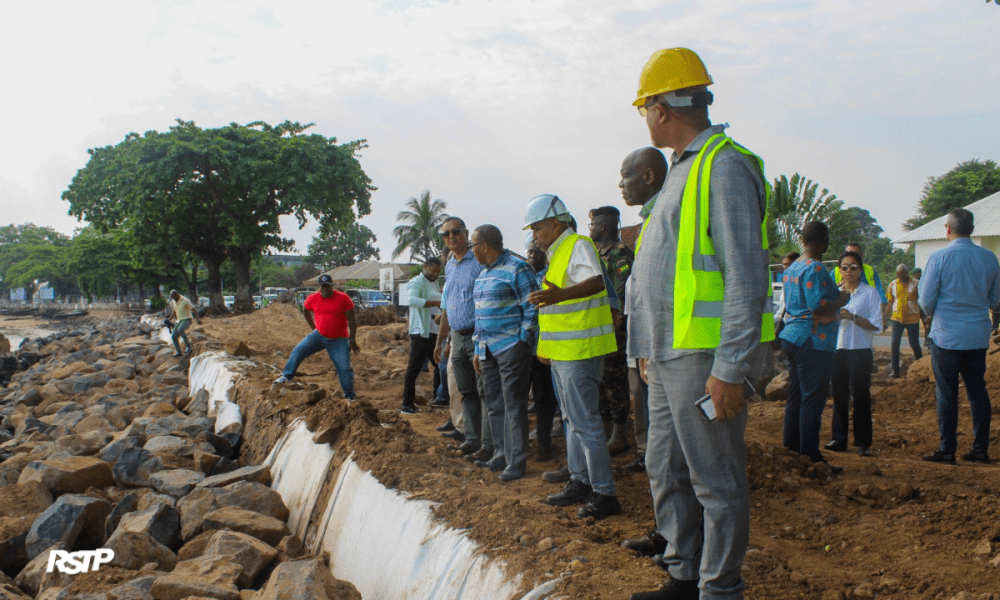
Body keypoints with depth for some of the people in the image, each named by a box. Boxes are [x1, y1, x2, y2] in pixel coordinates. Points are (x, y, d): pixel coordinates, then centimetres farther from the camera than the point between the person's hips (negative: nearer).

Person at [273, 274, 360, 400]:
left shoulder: (343, 298, -13)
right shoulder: (313, 299, -3)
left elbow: (352, 321, -9)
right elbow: (305, 311, 20)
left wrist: (352, 340, -9)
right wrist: (314, 327, 15)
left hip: (338, 341, -3)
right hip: (319, 336, 3)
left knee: (344, 368, -6)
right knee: (298, 351, -8)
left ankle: (350, 396, 8)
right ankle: (286, 376, 10)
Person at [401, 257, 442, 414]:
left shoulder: (434, 283, 20)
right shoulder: (416, 282, -9)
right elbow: (411, 300, -28)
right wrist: (436, 303, -33)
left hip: (435, 333, 9)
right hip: (421, 332, -9)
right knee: (414, 368, -5)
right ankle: (407, 405, -1)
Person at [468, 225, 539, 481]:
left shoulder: (516, 268, -9)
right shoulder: (483, 274, 17)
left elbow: (532, 309, -11)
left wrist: (523, 342, -14)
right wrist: (478, 350, 20)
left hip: (511, 347, -8)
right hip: (488, 350, 8)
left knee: (514, 406, -5)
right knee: (494, 406, 11)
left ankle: (517, 462, 1)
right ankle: (501, 455, 21)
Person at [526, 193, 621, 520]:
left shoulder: (578, 246, -15)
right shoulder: (558, 252, 16)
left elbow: (596, 281, -34)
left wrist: (561, 294, -51)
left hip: (579, 352, -11)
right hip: (562, 353, 11)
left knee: (586, 424, -7)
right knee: (573, 420, 17)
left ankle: (605, 494, 1)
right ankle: (580, 482, 28)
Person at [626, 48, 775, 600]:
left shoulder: (725, 166, -12)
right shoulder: (682, 171, 18)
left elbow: (746, 277, -19)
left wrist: (730, 368, -22)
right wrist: (649, 347, 23)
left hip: (705, 360, -10)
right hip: (670, 357, 10)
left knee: (716, 481, 1)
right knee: (667, 472, 16)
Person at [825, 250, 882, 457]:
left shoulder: (870, 293, 0)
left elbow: (876, 325, -6)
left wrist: (852, 317, -18)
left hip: (860, 351, -4)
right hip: (838, 349, 4)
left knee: (860, 397, -2)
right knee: (839, 396, 7)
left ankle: (863, 443, 5)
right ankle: (839, 439, 16)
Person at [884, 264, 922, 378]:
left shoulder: (915, 283, -1)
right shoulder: (893, 284, 6)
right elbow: (890, 302, 11)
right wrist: (885, 315, 4)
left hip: (912, 317, -2)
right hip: (897, 317, 2)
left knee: (914, 344, 4)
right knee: (895, 343, -6)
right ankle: (895, 370, -1)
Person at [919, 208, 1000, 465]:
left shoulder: (939, 258, -12)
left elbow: (926, 300, -8)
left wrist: (933, 315, 13)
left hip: (947, 336, -4)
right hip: (979, 336, 4)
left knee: (947, 393, 2)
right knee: (977, 390, 11)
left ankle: (946, 450, 7)